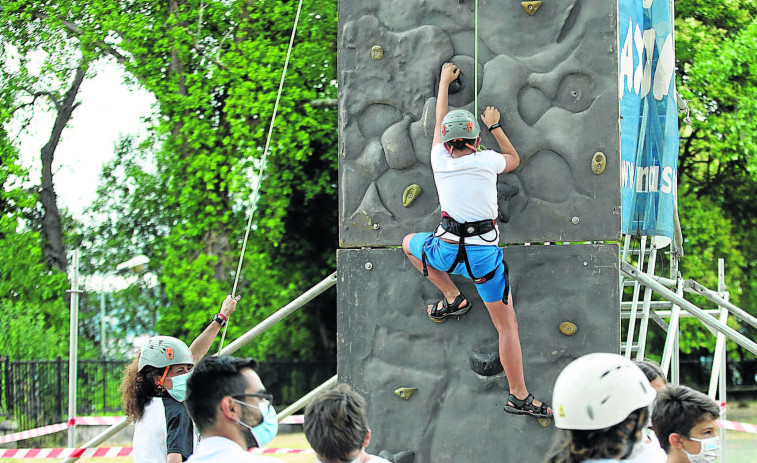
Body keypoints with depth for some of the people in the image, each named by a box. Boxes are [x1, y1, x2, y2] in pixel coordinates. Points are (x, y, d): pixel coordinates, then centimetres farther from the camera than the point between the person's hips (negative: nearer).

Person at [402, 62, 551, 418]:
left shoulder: (440, 161, 4)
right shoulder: (486, 161, -2)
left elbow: (440, 121, 23)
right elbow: (514, 159, 23)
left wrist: (445, 81, 37)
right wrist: (495, 126, 34)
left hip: (447, 250, 1)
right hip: (485, 253, -1)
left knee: (409, 243, 34)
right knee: (507, 326, 5)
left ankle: (452, 297, 23)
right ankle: (519, 398, 2)